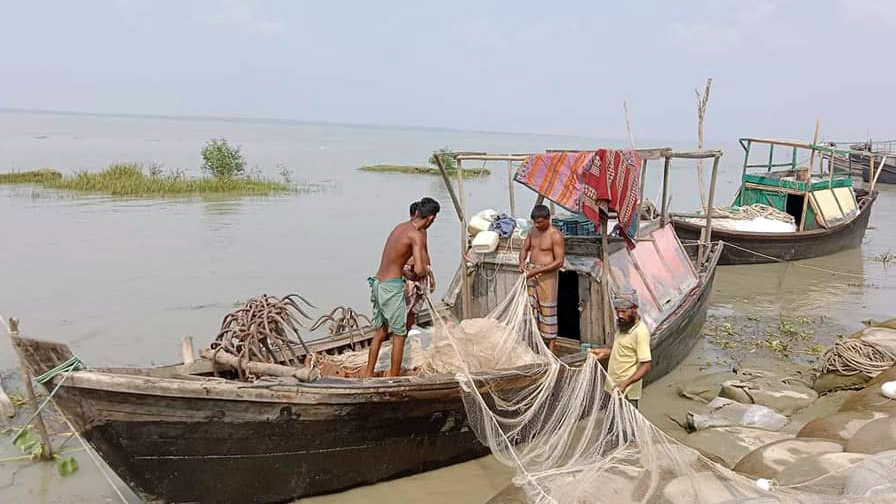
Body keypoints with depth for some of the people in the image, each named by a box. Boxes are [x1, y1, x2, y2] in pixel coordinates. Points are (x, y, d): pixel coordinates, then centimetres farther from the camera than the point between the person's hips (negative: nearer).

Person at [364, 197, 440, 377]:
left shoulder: (401, 227, 12)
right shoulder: (416, 235, -14)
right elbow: (419, 269, -22)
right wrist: (415, 275, -2)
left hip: (377, 283, 8)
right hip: (392, 287, -8)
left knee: (380, 332, 18)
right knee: (399, 334, 5)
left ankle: (368, 373, 24)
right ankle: (394, 377, 12)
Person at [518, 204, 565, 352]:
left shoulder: (555, 235, -16)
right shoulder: (533, 230, 6)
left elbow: (559, 262, -19)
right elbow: (525, 248, 18)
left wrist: (537, 271, -23)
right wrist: (522, 261, -4)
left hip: (547, 275, -7)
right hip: (531, 273, 7)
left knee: (548, 310, -1)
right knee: (531, 307, 10)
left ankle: (551, 347, 8)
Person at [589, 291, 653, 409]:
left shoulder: (641, 332, -22)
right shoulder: (623, 325, 7)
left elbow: (647, 365, -25)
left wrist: (625, 383, -33)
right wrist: (605, 352, 8)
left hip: (626, 392, -9)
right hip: (612, 386, 9)